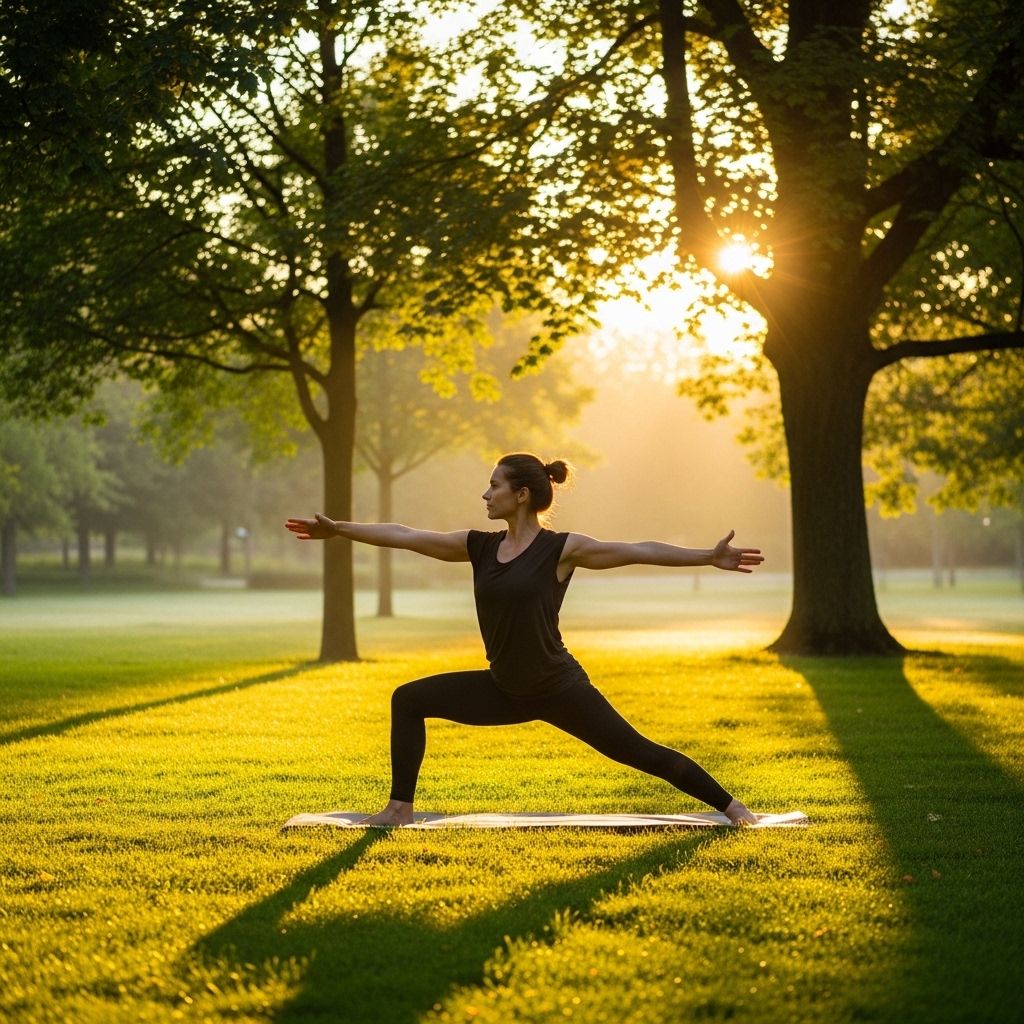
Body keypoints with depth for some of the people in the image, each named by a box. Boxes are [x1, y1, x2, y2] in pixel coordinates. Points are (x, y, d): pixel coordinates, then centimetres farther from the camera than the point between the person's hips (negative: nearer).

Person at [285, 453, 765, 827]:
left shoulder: (561, 549, -13)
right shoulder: (480, 547, 3)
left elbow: (639, 551, -19)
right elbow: (405, 536, 7)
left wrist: (709, 557, -27)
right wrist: (338, 529, 10)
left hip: (558, 688, -6)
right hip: (505, 690, 6)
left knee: (638, 752, -6)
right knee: (408, 700, 4)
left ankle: (731, 807, 5)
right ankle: (400, 808, 9)